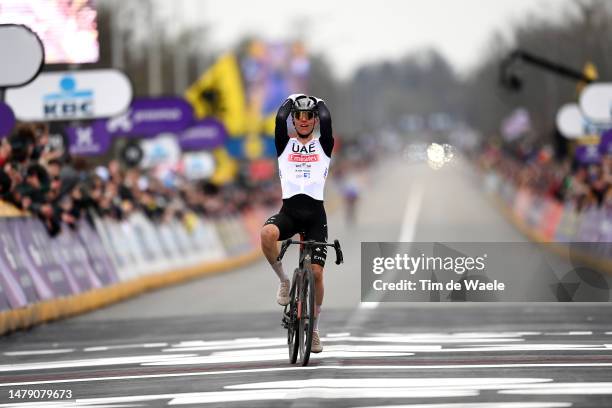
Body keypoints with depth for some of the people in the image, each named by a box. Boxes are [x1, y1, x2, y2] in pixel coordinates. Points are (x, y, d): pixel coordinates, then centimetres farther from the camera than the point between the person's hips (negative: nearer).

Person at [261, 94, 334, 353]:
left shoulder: (323, 146, 11)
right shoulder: (285, 145, 12)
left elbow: (326, 121, -7)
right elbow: (279, 120, -6)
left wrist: (319, 104, 11)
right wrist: (290, 102, 8)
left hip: (315, 213, 0)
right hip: (289, 210, 0)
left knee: (316, 272, -6)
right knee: (267, 233, -36)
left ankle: (314, 329, 12)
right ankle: (284, 280, -11)